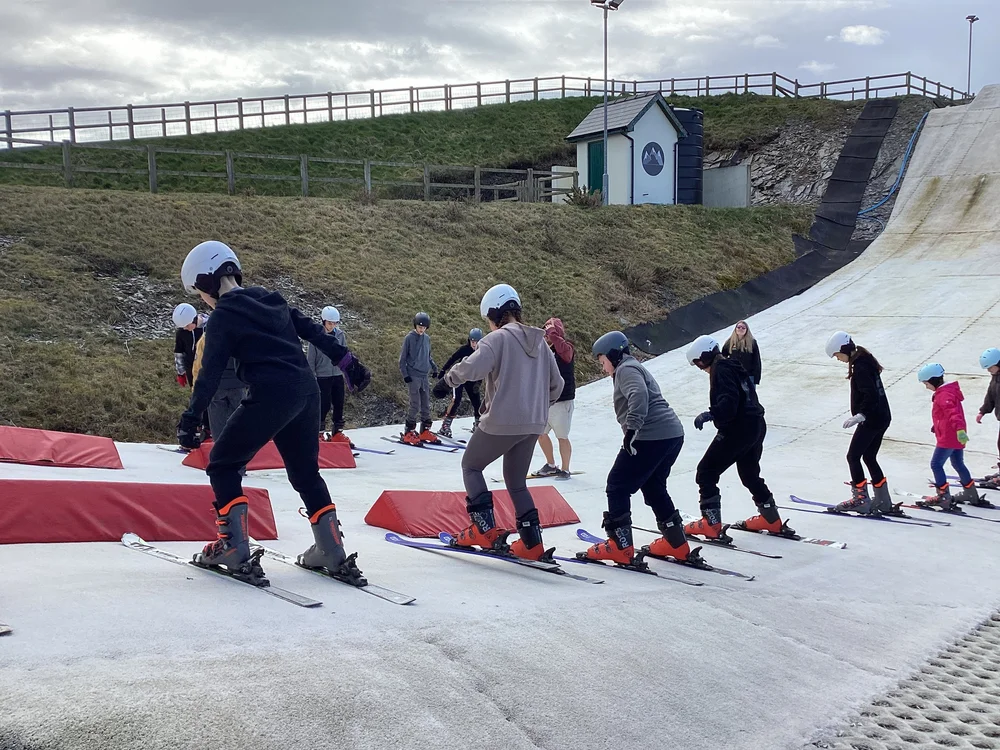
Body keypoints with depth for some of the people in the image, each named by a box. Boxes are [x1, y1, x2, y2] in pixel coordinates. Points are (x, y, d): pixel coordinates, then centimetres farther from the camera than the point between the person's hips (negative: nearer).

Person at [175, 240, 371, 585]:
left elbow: (211, 372, -8)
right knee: (306, 472, 20)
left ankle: (234, 550, 1)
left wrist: (190, 418, -7)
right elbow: (313, 330, 16)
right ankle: (334, 556, 19)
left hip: (270, 395, -7)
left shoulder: (224, 315, -3)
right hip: (307, 391, 7)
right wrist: (346, 362, 20)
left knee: (222, 464, 9)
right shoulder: (270, 299, 16)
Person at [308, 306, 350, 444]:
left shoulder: (340, 335, 2)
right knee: (324, 405, -4)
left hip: (338, 375, 4)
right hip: (322, 376, -4)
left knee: (339, 405, 8)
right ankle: (319, 433, 8)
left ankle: (338, 433, 18)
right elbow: (310, 358, -4)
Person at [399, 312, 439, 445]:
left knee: (426, 404, 8)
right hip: (413, 376, -6)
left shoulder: (427, 338, 10)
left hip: (424, 376, 6)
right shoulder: (409, 338, -6)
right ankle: (408, 432, -1)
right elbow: (402, 358, -4)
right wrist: (405, 374, -10)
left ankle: (425, 431, 17)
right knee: (415, 404, -9)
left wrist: (433, 367, 8)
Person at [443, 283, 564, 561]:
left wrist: (451, 377, -5)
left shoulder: (498, 338, -10)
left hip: (502, 422, -7)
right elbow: (556, 385, 15)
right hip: (534, 425, 7)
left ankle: (485, 529, 4)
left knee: (471, 466, 15)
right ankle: (532, 543, 10)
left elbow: (473, 368, -25)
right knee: (516, 481, 20)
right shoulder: (539, 341, 11)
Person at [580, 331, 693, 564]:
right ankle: (677, 543, 25)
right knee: (653, 487, 23)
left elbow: (639, 394, -23)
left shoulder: (625, 369, -3)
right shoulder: (635, 368, 28)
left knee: (618, 486, -2)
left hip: (652, 437, -10)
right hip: (672, 434, 10)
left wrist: (631, 428, -30)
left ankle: (620, 546, -4)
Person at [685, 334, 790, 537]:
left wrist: (710, 414, -34)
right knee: (750, 473, 27)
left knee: (706, 472, -4)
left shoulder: (721, 370, -12)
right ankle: (771, 519, 37)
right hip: (756, 426, 10)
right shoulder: (735, 367, 17)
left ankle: (711, 523, -8)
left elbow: (729, 402, -26)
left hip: (737, 430, -10)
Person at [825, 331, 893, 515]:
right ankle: (883, 501, 17)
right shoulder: (866, 360, 12)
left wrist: (860, 415, -31)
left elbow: (870, 395, -26)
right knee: (869, 458, 15)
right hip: (882, 418, 10)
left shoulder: (860, 367, -18)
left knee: (853, 457, -2)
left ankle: (861, 499, -1)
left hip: (871, 420, -10)